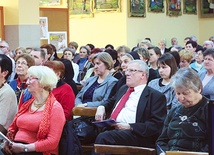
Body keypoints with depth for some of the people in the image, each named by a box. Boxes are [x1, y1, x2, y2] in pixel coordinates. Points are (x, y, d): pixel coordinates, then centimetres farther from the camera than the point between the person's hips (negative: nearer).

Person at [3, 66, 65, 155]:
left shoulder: (55, 108, -3)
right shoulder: (27, 104, 19)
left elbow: (52, 142, -12)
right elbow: (13, 127, 24)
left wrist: (25, 148, -14)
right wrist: (8, 141, 3)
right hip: (15, 148, 6)